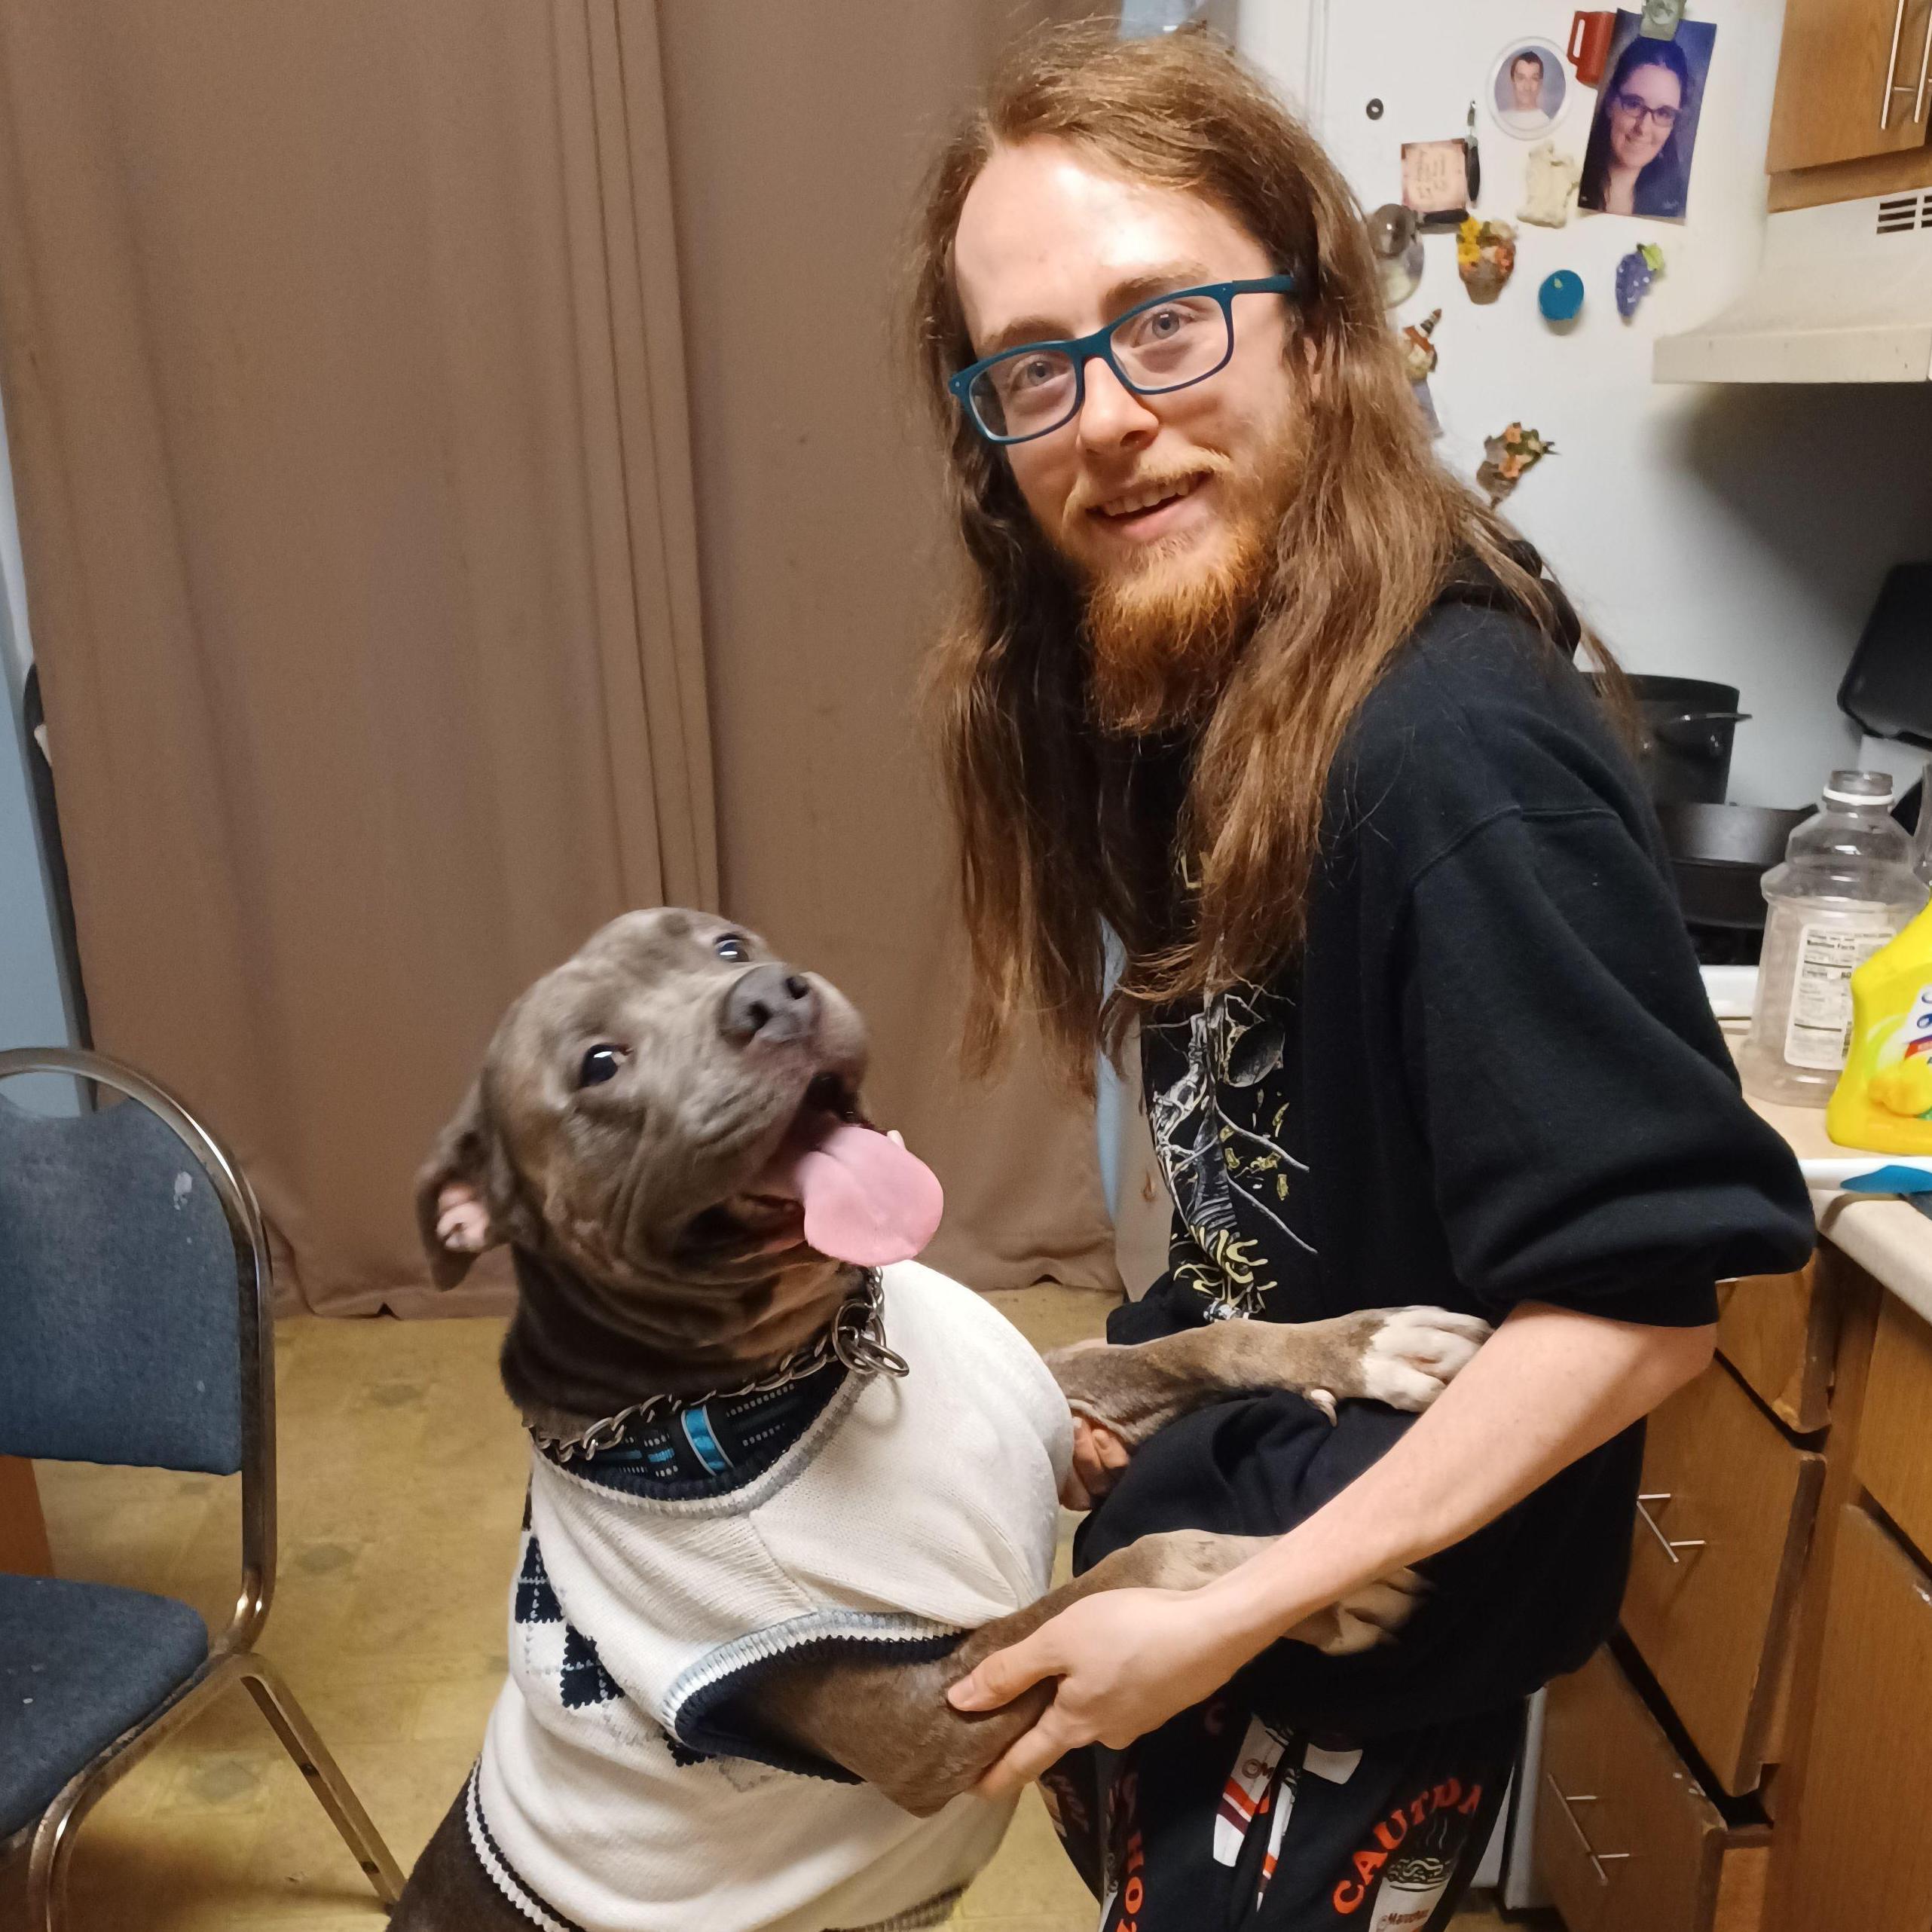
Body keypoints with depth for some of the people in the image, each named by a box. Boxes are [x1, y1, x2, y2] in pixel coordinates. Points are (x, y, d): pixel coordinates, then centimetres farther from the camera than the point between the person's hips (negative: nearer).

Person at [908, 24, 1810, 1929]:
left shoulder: (1453, 752, -30)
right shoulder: (1165, 688, -4)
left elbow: (1645, 1293, -27)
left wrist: (1230, 1617, -24)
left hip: (1374, 1619, -7)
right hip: (1198, 1493, 7)